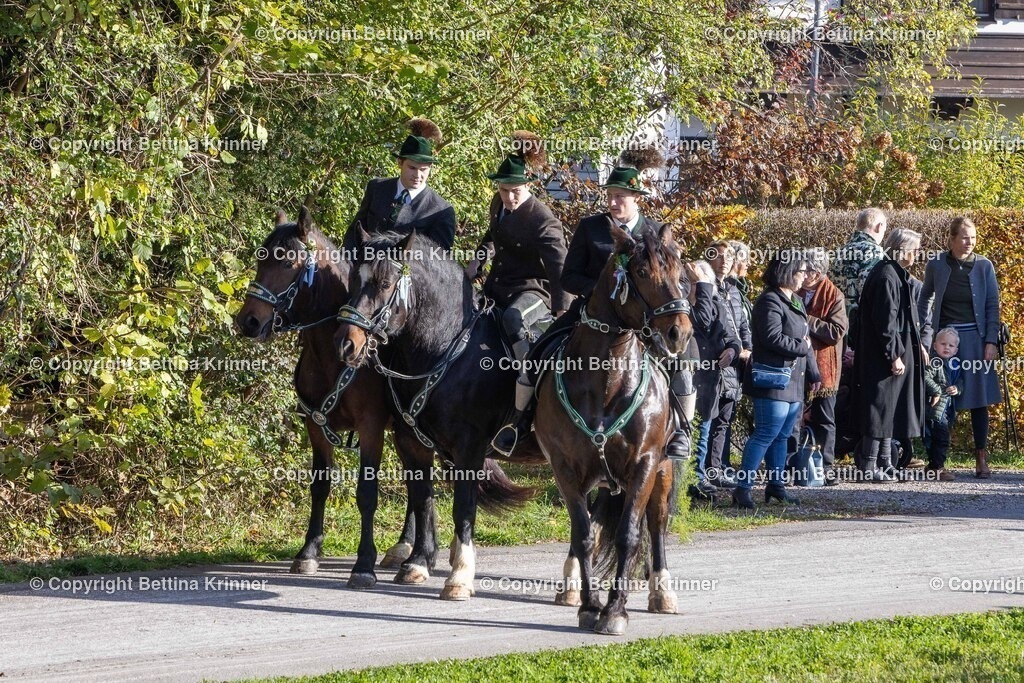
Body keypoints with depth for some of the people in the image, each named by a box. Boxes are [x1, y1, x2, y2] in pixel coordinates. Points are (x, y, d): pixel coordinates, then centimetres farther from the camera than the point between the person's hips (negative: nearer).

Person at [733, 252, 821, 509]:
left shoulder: (795, 302, 19)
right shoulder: (770, 301, -12)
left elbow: (806, 339, 24)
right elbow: (773, 338, -22)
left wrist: (813, 373, 19)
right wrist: (802, 348, -10)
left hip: (794, 381, 9)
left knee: (782, 436, 13)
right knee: (766, 434, -12)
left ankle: (776, 484, 20)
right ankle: (742, 488, -12)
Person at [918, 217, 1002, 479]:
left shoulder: (983, 266, -1)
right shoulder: (936, 266, 0)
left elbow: (993, 306, 2)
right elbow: (925, 298, 15)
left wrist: (991, 342, -5)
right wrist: (923, 332, 8)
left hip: (975, 339, 0)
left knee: (979, 399, 1)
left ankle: (981, 458, 6)